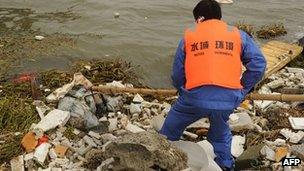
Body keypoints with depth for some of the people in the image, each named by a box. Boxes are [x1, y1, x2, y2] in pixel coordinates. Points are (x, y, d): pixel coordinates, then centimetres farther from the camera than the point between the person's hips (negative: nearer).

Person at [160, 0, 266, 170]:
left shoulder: (188, 36, 12)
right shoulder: (238, 34, 13)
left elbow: (177, 74, 11)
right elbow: (258, 64, 4)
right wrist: (243, 89, 13)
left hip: (196, 97, -1)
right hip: (228, 99, 2)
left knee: (170, 131, 24)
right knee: (221, 133, 31)